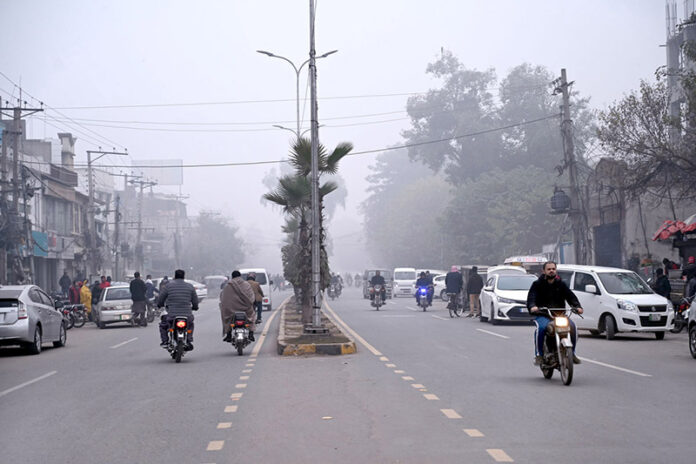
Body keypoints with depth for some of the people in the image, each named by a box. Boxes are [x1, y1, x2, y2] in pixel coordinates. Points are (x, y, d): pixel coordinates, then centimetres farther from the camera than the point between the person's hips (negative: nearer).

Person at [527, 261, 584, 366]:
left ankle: (572, 353, -4)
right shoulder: (537, 284, 7)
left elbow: (570, 296, 2)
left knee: (572, 326, -22)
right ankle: (538, 355, -22)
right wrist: (532, 306, -31)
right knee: (541, 328, -34)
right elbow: (531, 296, -9)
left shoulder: (561, 284, 15)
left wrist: (577, 306, -18)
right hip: (542, 315, -3)